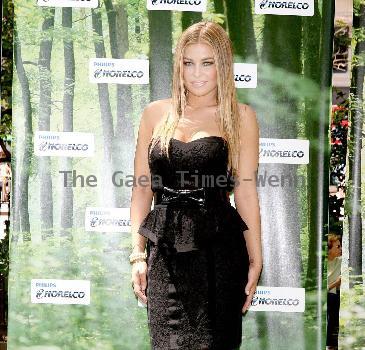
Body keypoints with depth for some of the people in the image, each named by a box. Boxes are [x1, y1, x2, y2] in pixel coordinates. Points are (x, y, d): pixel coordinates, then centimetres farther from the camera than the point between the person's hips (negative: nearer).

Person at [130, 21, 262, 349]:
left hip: (219, 248, -1)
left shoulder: (240, 116, 3)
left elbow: (245, 190, 0)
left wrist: (255, 260, -2)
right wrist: (138, 254, 4)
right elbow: (142, 188, 10)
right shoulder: (156, 113, 8)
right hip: (164, 249, 1)